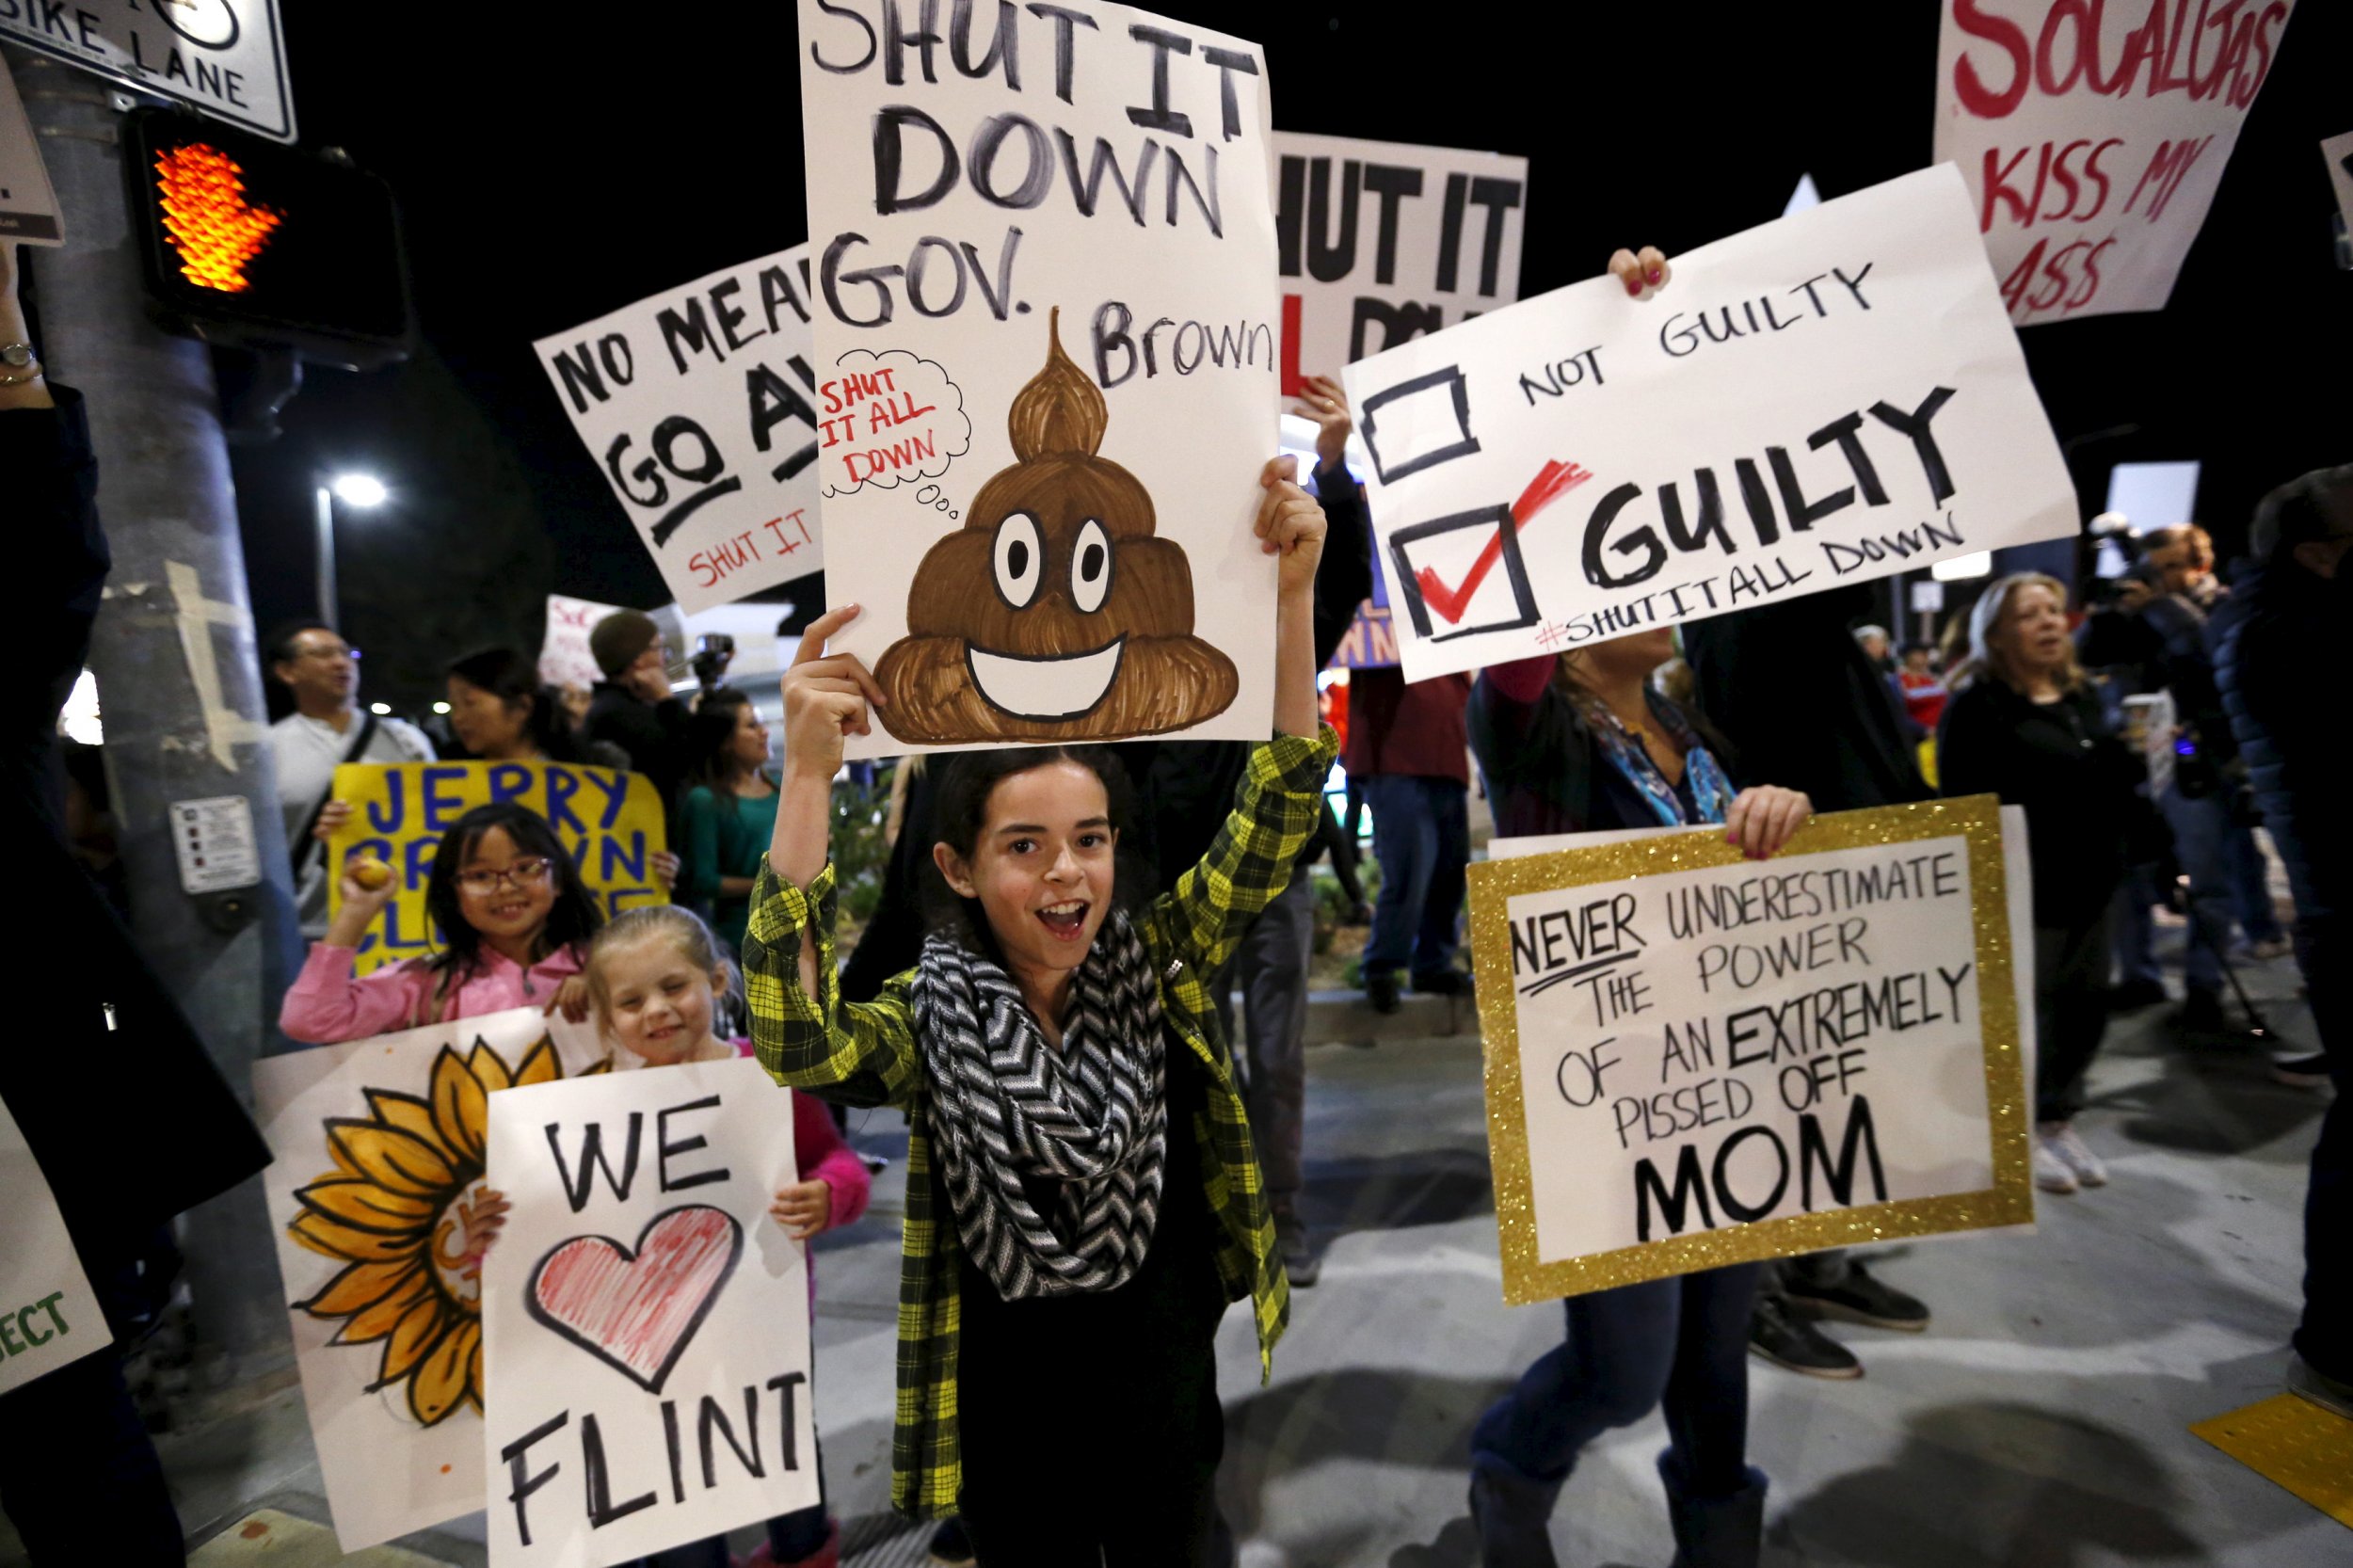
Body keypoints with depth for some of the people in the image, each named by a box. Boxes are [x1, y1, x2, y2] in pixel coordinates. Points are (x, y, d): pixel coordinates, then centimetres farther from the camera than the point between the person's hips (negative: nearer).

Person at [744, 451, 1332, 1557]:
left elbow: (1279, 812, -19)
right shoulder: (930, 1019, -17)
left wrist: (1292, 591, -30)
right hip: (1014, 1414, -2)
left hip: (1168, 1392, 3)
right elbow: (793, 1040, -36)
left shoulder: (1157, 963, -12)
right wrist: (809, 774, -43)